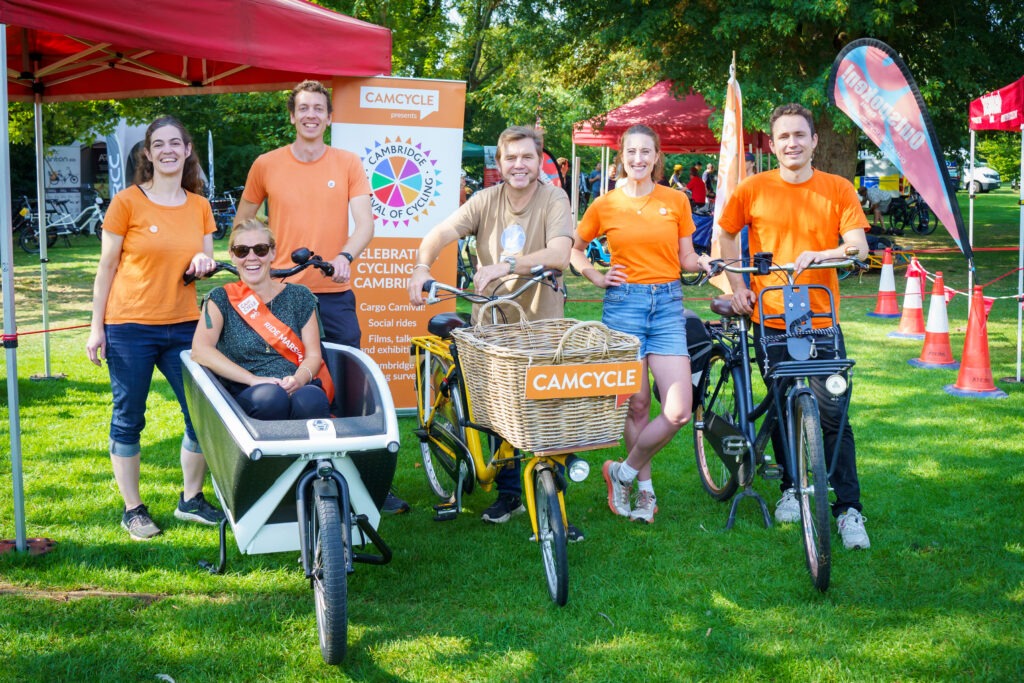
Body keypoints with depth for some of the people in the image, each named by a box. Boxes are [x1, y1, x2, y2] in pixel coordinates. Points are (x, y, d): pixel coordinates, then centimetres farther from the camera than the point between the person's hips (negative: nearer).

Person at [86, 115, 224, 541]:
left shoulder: (199, 206, 8)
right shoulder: (128, 202, -4)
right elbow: (107, 267, -2)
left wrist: (204, 262, -8)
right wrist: (96, 327, -4)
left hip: (184, 326, 4)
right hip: (130, 326, -4)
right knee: (128, 419, 4)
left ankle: (191, 499, 21)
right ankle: (133, 509, 16)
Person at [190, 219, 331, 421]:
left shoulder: (300, 297, 17)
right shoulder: (221, 300, 11)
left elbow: (313, 355, 10)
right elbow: (200, 350, -5)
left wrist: (300, 378, -15)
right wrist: (253, 379, -15)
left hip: (299, 389, 2)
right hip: (245, 395, -1)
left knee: (311, 399, -35)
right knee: (270, 396, -37)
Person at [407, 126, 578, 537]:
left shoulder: (553, 199, -7)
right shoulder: (487, 200, 2)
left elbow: (559, 255, -23)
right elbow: (440, 234, -9)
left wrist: (506, 265, -34)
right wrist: (421, 267, -29)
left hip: (540, 324, -3)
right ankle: (509, 494, 26)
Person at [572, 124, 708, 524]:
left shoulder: (676, 201, 6)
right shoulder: (605, 205, 4)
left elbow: (686, 258, 11)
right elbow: (574, 249, 17)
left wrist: (706, 263, -10)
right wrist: (597, 278, 2)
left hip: (668, 305, 1)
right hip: (623, 303, -1)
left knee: (679, 410, -9)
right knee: (636, 405, 2)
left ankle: (624, 472, 10)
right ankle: (645, 490, 19)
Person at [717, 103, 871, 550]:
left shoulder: (838, 190, 0)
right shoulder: (754, 189, 1)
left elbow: (858, 246, -6)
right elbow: (727, 235, 15)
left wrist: (820, 254, -25)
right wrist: (736, 285, 5)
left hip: (821, 320, -1)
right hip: (770, 317, 1)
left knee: (832, 413, -6)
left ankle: (849, 509, 0)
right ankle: (791, 488, 29)